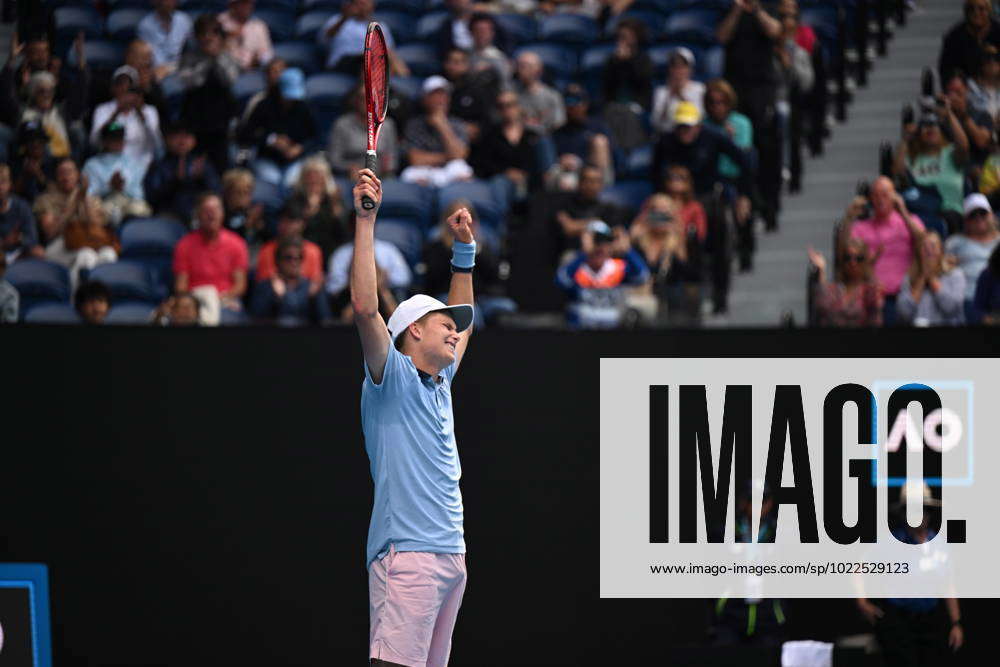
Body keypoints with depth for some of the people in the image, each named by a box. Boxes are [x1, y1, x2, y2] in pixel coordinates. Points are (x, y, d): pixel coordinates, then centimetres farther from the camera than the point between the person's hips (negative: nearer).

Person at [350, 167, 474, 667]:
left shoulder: (438, 382, 20)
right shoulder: (393, 378, -2)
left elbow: (464, 324, 37)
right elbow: (365, 307, -16)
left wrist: (464, 250, 31)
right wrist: (365, 220, -16)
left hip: (451, 555, 8)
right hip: (408, 554, -8)